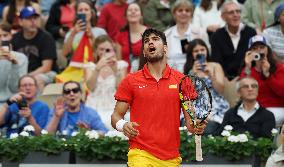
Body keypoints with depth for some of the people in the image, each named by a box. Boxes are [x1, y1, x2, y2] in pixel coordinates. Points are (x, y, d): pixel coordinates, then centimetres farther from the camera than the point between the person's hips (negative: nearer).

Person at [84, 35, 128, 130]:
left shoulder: (121, 65, 9)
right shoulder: (90, 66, 10)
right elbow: (90, 87, -9)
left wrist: (115, 69, -19)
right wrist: (98, 68, -23)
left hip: (113, 108, 0)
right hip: (95, 108, 0)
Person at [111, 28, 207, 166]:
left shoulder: (182, 80, 7)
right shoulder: (130, 81, 5)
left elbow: (189, 117, 8)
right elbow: (116, 115, 6)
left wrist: (195, 126, -14)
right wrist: (122, 125, -16)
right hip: (141, 154, -2)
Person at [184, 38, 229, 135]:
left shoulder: (215, 66, 9)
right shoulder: (188, 69, 13)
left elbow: (221, 90, -1)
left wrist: (210, 74, -14)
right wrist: (193, 74, -11)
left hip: (214, 107, -1)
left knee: (206, 131, -29)